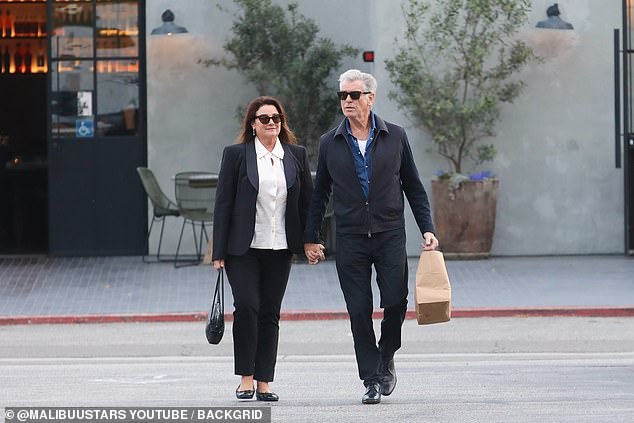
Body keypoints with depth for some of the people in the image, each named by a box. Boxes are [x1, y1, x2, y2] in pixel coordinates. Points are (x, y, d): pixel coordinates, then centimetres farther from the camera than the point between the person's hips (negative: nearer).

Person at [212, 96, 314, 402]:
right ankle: (246, 378, -5)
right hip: (243, 248, -3)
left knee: (270, 313, 4)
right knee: (247, 306, -15)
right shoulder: (236, 155, 0)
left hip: (279, 249, 3)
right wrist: (219, 251, -6)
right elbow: (223, 203, -2)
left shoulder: (296, 155, 9)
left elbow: (307, 201, 13)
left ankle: (264, 382, 8)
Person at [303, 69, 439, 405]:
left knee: (395, 302, -8)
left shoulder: (395, 137, 4)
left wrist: (427, 229, 1)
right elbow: (319, 194, 12)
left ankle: (385, 359, 18)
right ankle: (372, 380, 5)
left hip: (390, 235, 0)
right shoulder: (330, 144, 6)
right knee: (359, 312, -1)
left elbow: (414, 188, 9)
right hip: (350, 239, 1)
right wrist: (310, 238, 9)